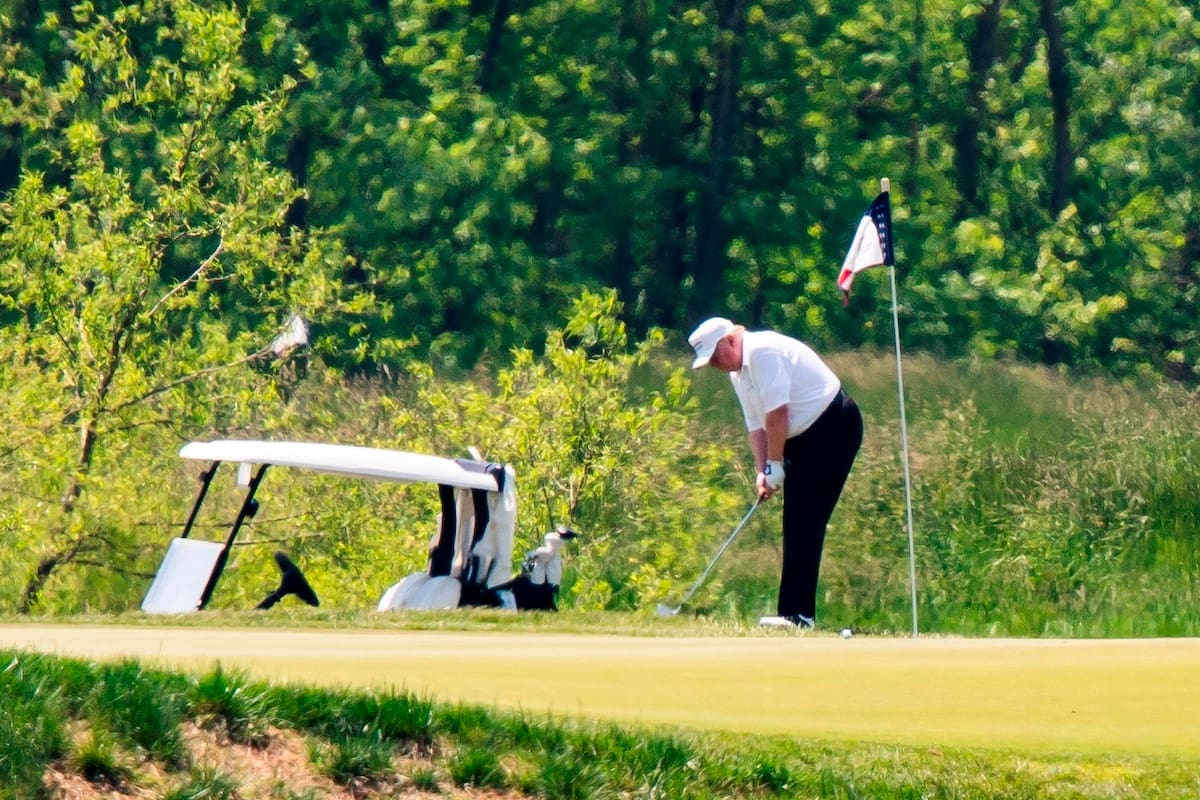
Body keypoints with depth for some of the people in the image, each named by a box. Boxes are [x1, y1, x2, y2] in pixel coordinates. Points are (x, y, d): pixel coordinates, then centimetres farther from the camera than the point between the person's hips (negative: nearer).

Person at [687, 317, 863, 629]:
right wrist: (763, 472, -1)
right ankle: (794, 611, 10)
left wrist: (775, 466, -16)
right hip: (805, 437, 10)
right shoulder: (738, 372, 11)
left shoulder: (764, 351, -20)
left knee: (805, 522, -14)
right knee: (796, 524, 8)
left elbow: (777, 413, -23)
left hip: (834, 427, -10)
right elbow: (757, 425, 12)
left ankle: (797, 612, -17)